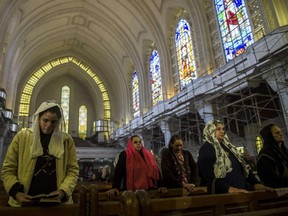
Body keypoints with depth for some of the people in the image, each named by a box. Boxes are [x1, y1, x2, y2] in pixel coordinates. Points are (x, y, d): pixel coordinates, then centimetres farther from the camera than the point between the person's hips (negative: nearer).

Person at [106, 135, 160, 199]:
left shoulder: (148, 155, 12)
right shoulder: (125, 155, -3)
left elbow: (155, 171, 12)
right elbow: (118, 172, -13)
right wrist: (115, 188, -26)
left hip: (149, 190, 5)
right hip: (131, 191, -4)